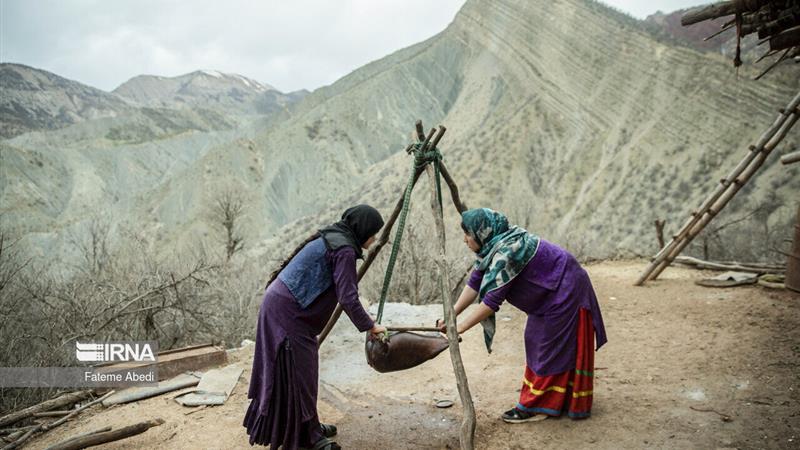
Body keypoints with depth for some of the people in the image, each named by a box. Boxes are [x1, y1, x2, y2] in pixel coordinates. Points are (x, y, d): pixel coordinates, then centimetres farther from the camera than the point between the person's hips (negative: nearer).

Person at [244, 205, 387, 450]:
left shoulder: (331, 238, 13)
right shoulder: (344, 249, -15)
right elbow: (347, 298, -19)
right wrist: (369, 326, -6)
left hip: (281, 307, 10)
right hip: (288, 312, -10)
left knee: (294, 371, 18)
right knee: (297, 373, 2)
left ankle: (308, 427, 32)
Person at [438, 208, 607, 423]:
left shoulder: (507, 250, -31)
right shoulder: (492, 246, -3)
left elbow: (492, 300, -31)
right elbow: (475, 283, -1)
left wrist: (460, 327, -25)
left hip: (566, 292, -9)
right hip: (551, 294, 9)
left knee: (550, 349, -2)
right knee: (538, 342, 15)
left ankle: (534, 407, 8)